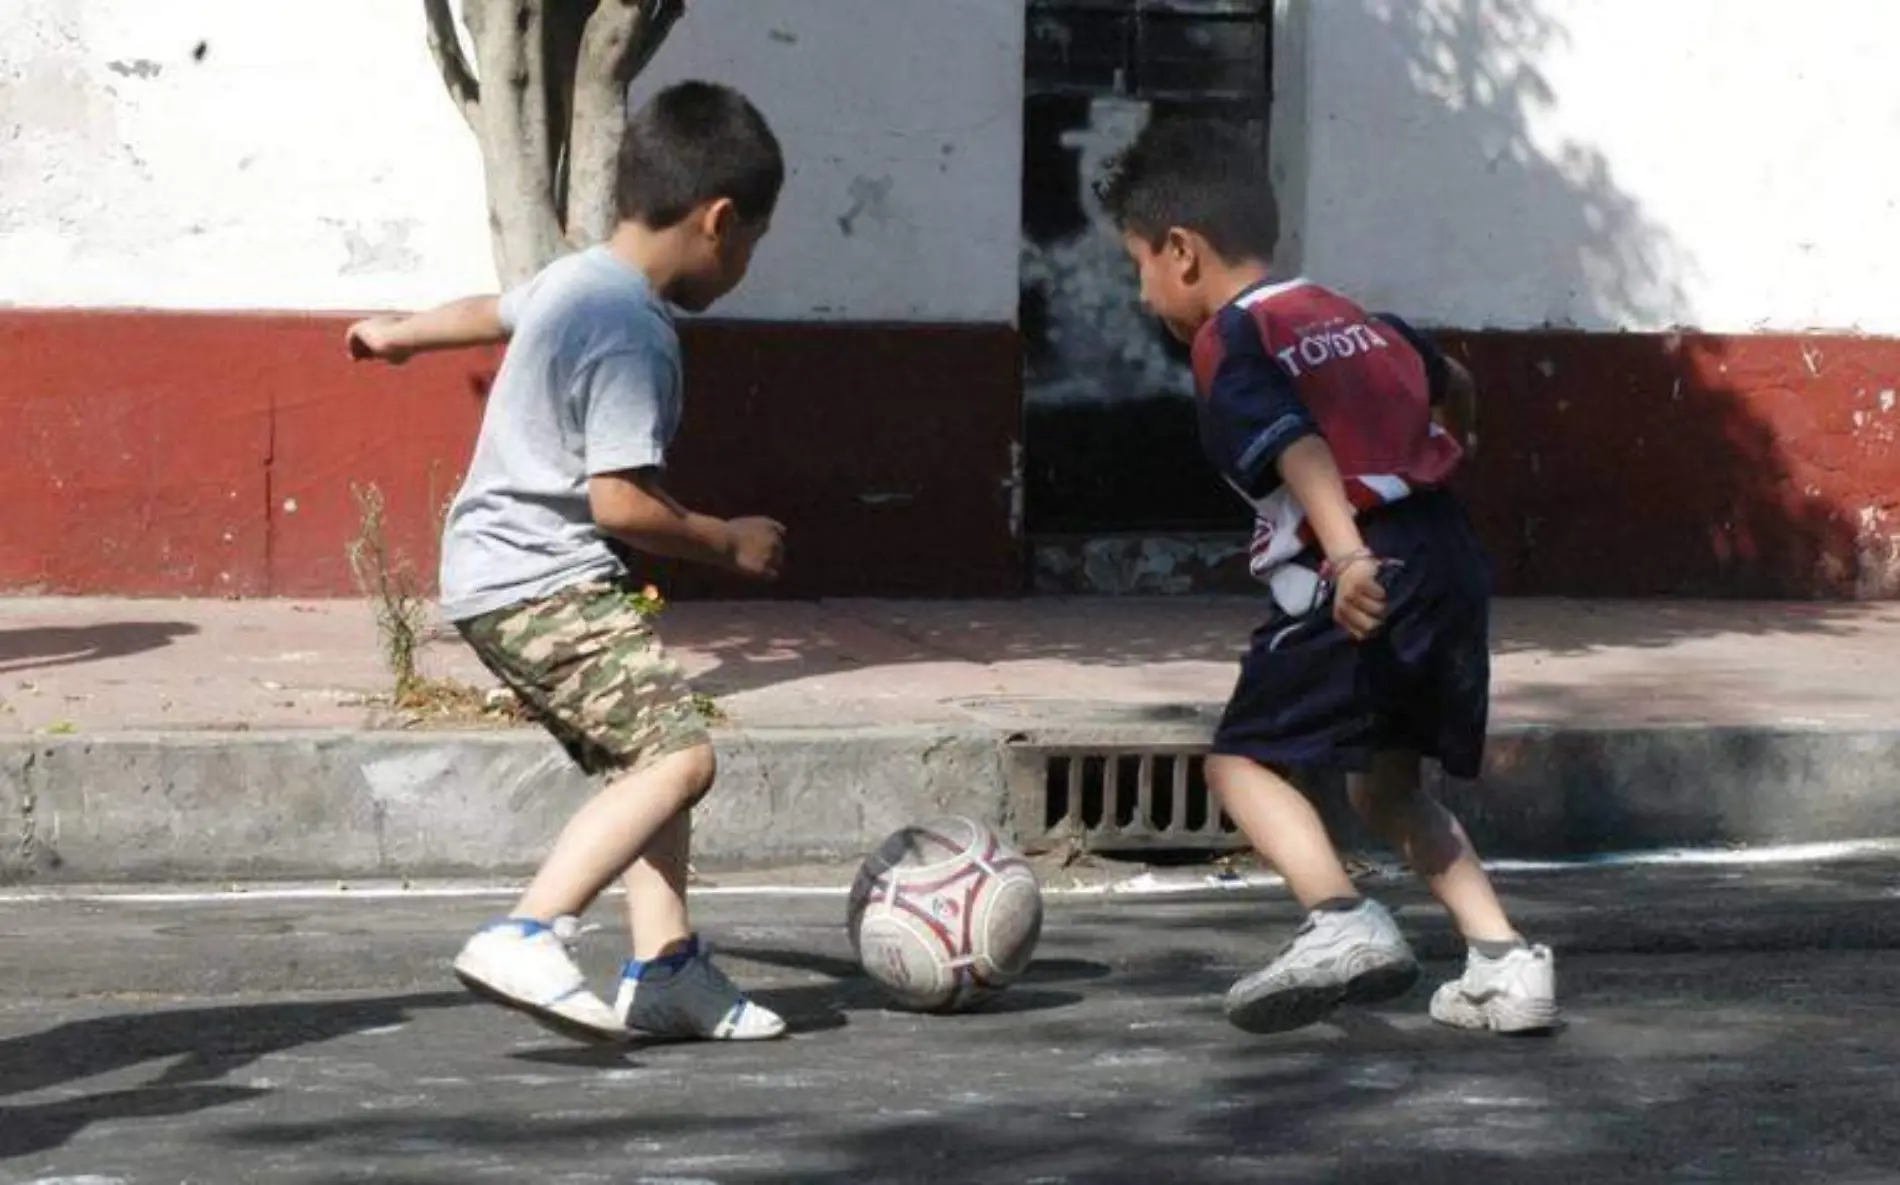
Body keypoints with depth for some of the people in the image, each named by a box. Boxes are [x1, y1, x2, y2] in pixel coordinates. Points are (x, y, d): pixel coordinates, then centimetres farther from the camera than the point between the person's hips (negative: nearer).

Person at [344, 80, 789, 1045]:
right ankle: (525, 938, -29)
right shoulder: (634, 333, -19)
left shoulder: (575, 279, 12)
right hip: (543, 582, -11)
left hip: (497, 580, 11)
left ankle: (665, 966, 7)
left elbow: (492, 312, 35)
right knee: (676, 752, -22)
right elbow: (618, 501, -24)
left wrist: (397, 334, 54)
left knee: (645, 756, 11)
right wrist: (727, 542, -8)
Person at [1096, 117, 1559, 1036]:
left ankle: (1343, 920, -21)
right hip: (1453, 558, 8)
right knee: (1385, 784, 20)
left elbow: (1298, 449, -21)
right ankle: (1505, 961, 10)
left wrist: (1347, 554, -35)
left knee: (1244, 759, 0)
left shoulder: (1229, 340, -3)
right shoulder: (1355, 318, 22)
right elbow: (1451, 384, 40)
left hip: (1364, 579, -8)